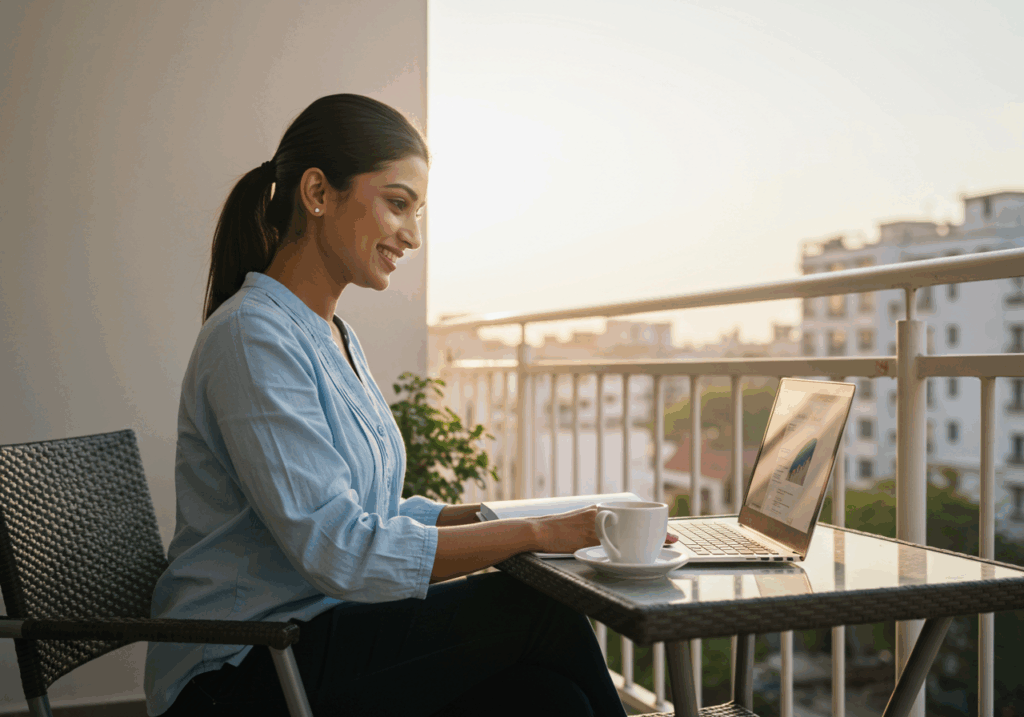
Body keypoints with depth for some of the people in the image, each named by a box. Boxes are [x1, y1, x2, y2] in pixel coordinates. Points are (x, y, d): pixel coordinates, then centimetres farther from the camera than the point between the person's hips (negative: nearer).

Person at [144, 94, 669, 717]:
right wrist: (533, 533, -19)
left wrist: (494, 513, 1)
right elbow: (342, 552, -22)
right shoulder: (251, 337, -16)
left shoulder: (336, 338, 15)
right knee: (539, 609, -18)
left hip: (319, 638, 8)